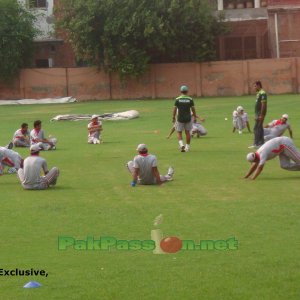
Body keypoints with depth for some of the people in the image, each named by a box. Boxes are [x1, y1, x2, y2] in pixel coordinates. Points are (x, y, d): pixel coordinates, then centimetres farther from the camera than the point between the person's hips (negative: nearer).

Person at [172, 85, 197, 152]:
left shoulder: (177, 99, -6)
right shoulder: (190, 99, -4)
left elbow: (175, 109, -5)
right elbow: (193, 109, -1)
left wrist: (173, 117, 4)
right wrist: (195, 117, 11)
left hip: (180, 118, -1)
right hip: (188, 118, 1)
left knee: (179, 132, 8)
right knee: (187, 132, 11)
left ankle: (181, 144, -15)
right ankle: (187, 147, 15)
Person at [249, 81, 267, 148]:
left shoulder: (262, 93, -16)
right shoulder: (258, 93, 16)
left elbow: (263, 105, -21)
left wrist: (261, 115, -23)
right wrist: (257, 115, 21)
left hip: (260, 114, -10)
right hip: (258, 113, 10)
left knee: (256, 128, -10)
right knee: (259, 128, 12)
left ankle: (256, 144, -10)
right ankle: (261, 142, 16)